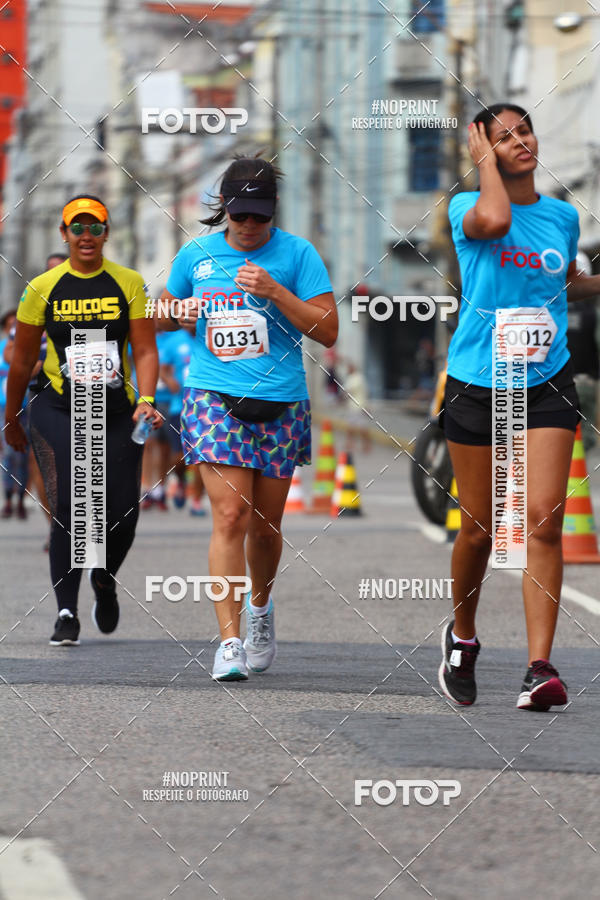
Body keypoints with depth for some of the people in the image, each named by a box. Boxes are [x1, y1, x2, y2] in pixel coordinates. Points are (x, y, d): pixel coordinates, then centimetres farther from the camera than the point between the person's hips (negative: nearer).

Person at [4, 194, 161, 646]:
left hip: (118, 413, 2)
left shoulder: (130, 283, 3)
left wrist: (146, 400, -15)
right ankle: (66, 613, -7)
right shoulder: (42, 288, 1)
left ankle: (104, 580, 33)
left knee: (122, 516, 0)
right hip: (59, 411, -2)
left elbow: (145, 351, 1)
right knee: (69, 512, -15)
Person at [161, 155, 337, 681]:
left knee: (265, 523, 9)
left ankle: (261, 606, 39)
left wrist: (274, 291, -15)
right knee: (230, 516, -14)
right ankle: (229, 640, -15)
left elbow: (327, 331, -4)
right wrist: (182, 316, 1)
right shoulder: (196, 255, 8)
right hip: (215, 398, 0)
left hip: (280, 402, 0)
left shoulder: (297, 253, 1)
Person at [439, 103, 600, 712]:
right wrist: (485, 160, -14)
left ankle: (539, 668, -14)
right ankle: (462, 637, 31)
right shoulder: (466, 206, -3)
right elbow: (493, 220, -29)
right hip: (476, 383, -2)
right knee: (478, 528, 5)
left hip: (546, 384, 2)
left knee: (543, 522, -12)